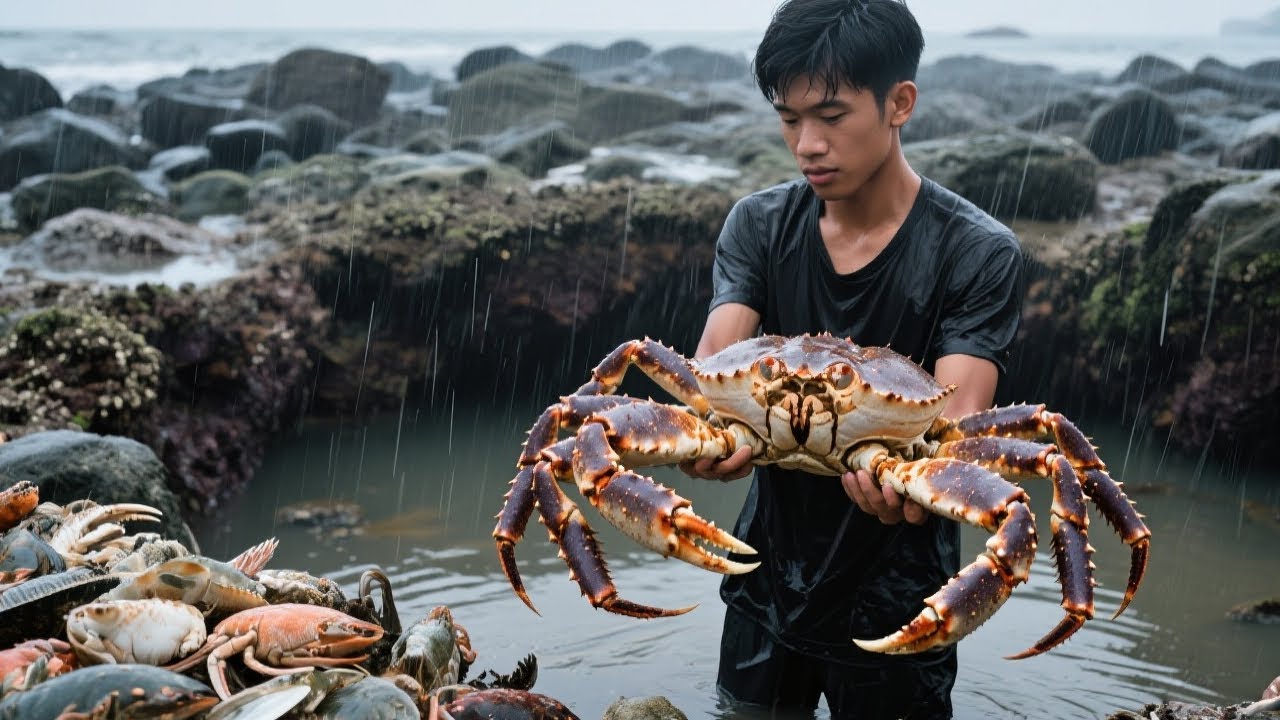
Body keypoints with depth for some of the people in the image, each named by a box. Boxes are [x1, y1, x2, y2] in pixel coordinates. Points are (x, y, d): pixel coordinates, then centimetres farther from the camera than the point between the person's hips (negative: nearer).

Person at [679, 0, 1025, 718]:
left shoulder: (980, 253, -14)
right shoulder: (759, 224, -2)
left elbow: (955, 416, -24)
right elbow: (715, 360, -15)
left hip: (896, 599, -3)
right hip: (768, 577, 4)